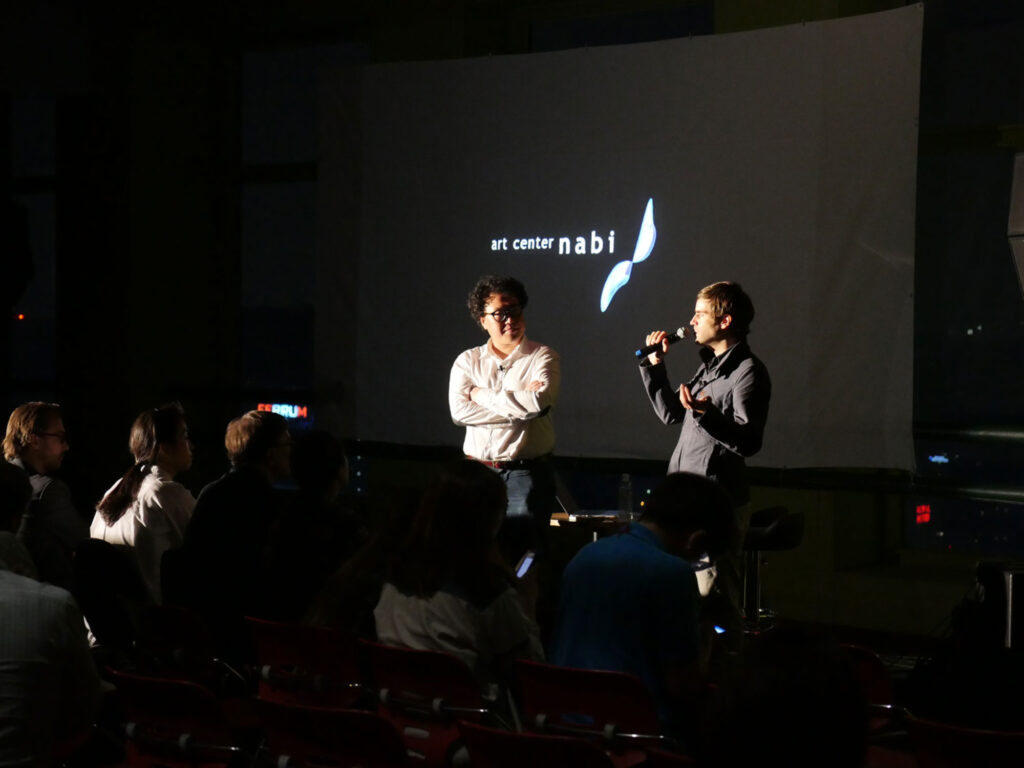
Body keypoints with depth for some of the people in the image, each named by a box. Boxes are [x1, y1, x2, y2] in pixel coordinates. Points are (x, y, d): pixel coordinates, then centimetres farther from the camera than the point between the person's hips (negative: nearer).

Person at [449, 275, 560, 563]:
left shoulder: (542, 357, 2)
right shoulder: (468, 361, 9)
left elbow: (540, 401, -18)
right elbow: (459, 411, -7)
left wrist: (482, 394, -6)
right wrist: (519, 404, -11)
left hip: (526, 475, -3)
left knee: (522, 550, -6)